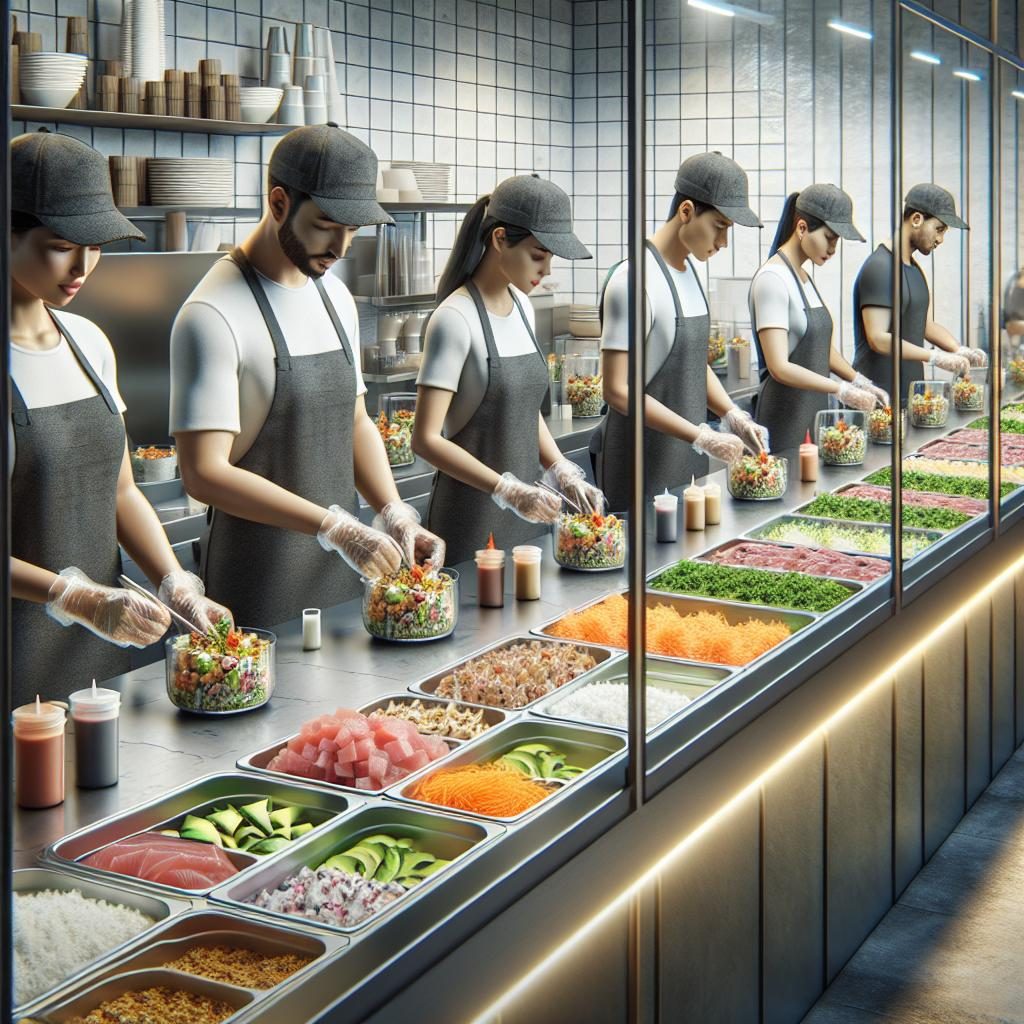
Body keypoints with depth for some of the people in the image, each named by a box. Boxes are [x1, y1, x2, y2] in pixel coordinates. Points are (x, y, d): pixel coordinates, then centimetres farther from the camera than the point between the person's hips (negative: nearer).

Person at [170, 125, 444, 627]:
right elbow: (204, 473, -22)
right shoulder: (213, 315, -16)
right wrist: (332, 526, -27)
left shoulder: (336, 298, 9)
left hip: (344, 568, 7)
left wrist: (394, 513, -1)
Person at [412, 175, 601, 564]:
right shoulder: (456, 320, -17)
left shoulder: (521, 306, 7)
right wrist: (508, 490, -26)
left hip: (524, 515, 7)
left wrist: (563, 474, 1)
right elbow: (426, 439, -19)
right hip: (472, 523, -7)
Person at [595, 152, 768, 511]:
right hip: (642, 466, -8)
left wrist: (732, 415, 1)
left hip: (686, 456, 8)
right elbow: (618, 391, -20)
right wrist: (703, 437, -21)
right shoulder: (634, 279, -18)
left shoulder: (689, 270, 8)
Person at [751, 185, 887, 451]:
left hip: (812, 413, 9)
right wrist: (843, 391, -21)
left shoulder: (804, 278, 13)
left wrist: (861, 384, 6)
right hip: (784, 421, -9)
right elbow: (780, 368, -21)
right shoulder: (772, 279, -15)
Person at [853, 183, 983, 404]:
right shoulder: (880, 268, -14)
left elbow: (925, 325, 18)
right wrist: (936, 357, -25)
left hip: (909, 393, 9)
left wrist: (960, 351, -1)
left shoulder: (914, 268, 17)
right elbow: (878, 338, -22)